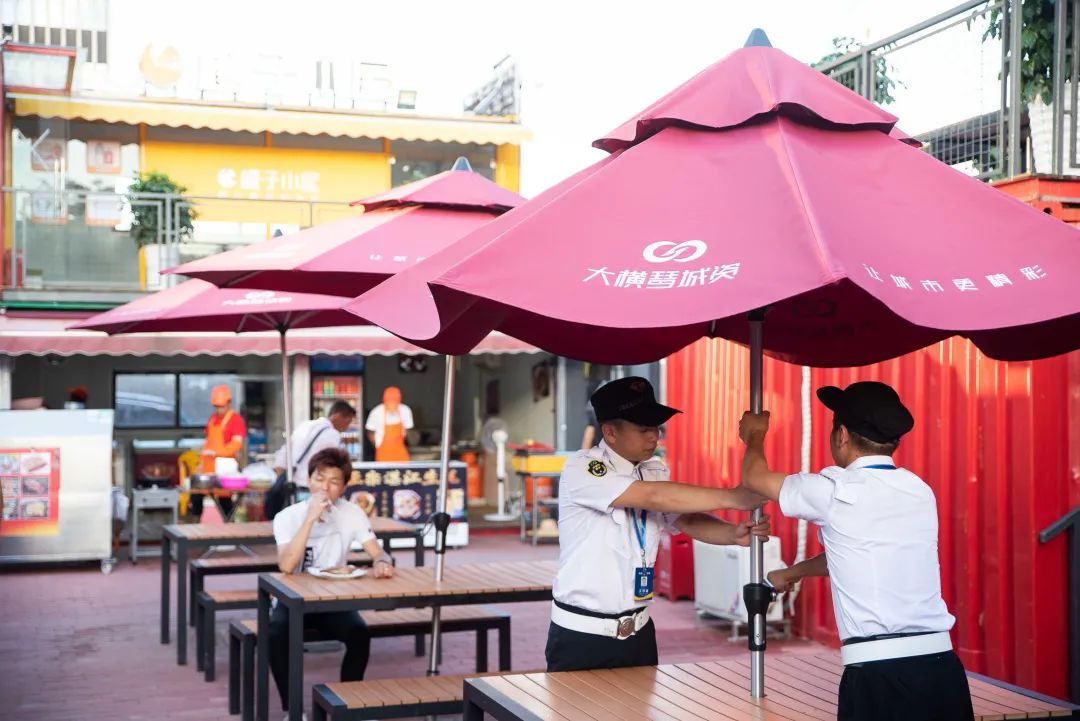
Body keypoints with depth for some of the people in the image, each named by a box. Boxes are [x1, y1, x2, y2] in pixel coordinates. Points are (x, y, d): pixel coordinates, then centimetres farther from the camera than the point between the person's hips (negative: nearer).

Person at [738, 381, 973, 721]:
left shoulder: (837, 492, -5)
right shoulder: (920, 491, 12)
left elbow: (754, 476, 12)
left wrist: (755, 436, 34)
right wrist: (792, 573, 43)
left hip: (879, 673, -6)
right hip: (941, 666, 6)